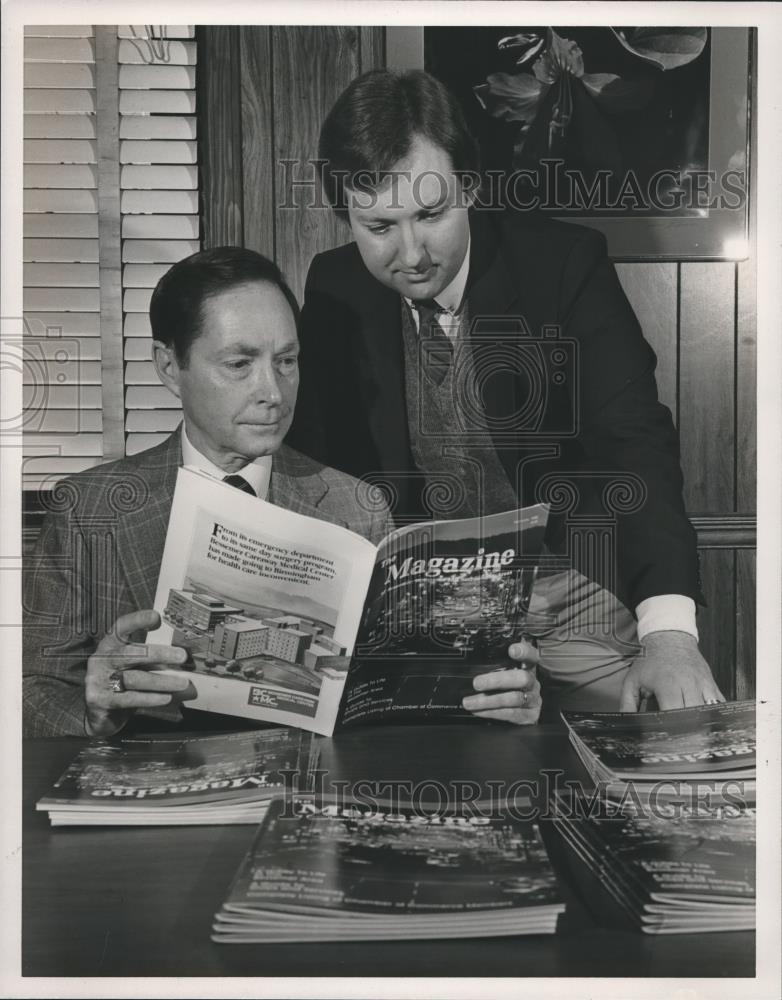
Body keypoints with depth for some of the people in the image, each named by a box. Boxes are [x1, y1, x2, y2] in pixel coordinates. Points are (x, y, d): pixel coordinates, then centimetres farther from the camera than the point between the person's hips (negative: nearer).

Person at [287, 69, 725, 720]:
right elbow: (322, 471, 0)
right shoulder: (334, 293, -3)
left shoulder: (565, 263, -12)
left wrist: (668, 629, -35)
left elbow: (635, 441, -20)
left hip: (568, 586, -1)